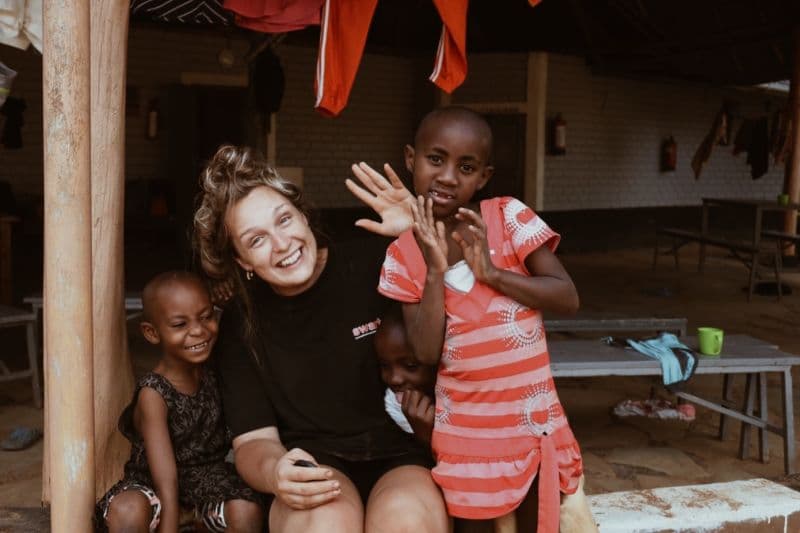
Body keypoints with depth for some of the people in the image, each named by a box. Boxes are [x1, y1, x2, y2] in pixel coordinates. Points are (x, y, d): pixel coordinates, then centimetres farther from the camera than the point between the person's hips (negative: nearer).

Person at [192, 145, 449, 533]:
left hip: (402, 458, -1)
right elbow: (254, 439, 1)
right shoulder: (240, 322, 3)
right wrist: (275, 472, -24)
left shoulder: (377, 265, -6)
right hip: (315, 464, 2)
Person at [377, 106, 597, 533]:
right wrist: (435, 269, -19)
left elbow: (568, 298, -11)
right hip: (464, 427, 0)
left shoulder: (510, 217, -8)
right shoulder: (403, 254, -5)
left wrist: (492, 272, -21)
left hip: (531, 418, 0)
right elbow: (426, 352, -12)